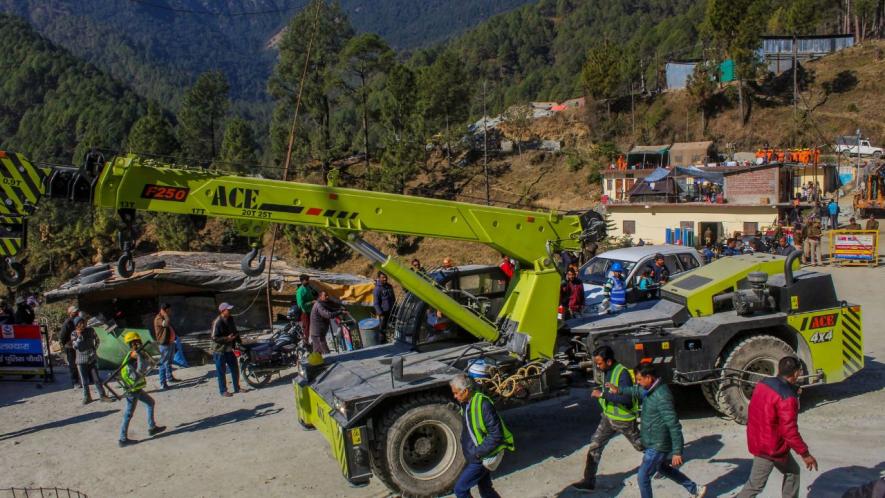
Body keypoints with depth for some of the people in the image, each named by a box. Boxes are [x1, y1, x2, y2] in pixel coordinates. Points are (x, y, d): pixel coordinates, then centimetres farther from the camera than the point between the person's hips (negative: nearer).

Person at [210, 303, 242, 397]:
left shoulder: (230, 319, 4)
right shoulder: (217, 322, -19)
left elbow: (235, 331, 17)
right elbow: (214, 337, -20)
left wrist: (238, 341, 8)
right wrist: (227, 338, -26)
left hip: (229, 349, 7)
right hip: (219, 351, -7)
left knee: (235, 369, 12)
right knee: (221, 372, 4)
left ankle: (237, 388, 25)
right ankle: (223, 391, 14)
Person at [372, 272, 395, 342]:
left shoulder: (389, 286, 6)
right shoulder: (377, 289, -16)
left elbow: (393, 299, 18)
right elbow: (376, 303, -16)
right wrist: (380, 314, -18)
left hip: (390, 312, 7)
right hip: (382, 313, -7)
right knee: (381, 329, 3)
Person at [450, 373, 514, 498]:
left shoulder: (483, 404, -26)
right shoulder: (465, 403, 1)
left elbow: (496, 435, -26)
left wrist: (478, 452, -22)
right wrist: (464, 444, 5)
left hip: (484, 457, -9)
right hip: (476, 455, 9)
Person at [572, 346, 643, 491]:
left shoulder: (622, 373, -26)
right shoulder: (606, 371, 0)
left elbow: (626, 399, -36)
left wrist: (602, 394, -34)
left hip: (624, 420, -7)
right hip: (608, 417, 7)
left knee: (641, 446, 14)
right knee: (595, 446, -1)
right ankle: (589, 481, 4)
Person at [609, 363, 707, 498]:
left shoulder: (662, 396, -28)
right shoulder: (650, 389, 0)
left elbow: (674, 425, -28)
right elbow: (636, 391, 23)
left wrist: (677, 451, -26)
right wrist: (619, 390, 9)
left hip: (658, 446, -10)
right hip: (654, 443, 10)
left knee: (643, 476, 1)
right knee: (663, 468, 28)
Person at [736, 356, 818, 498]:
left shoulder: (763, 384, -1)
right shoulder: (787, 398, -25)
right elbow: (790, 432, -24)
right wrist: (805, 454, -14)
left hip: (757, 439, 9)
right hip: (771, 447, -9)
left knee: (792, 471, 23)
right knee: (756, 484, 4)